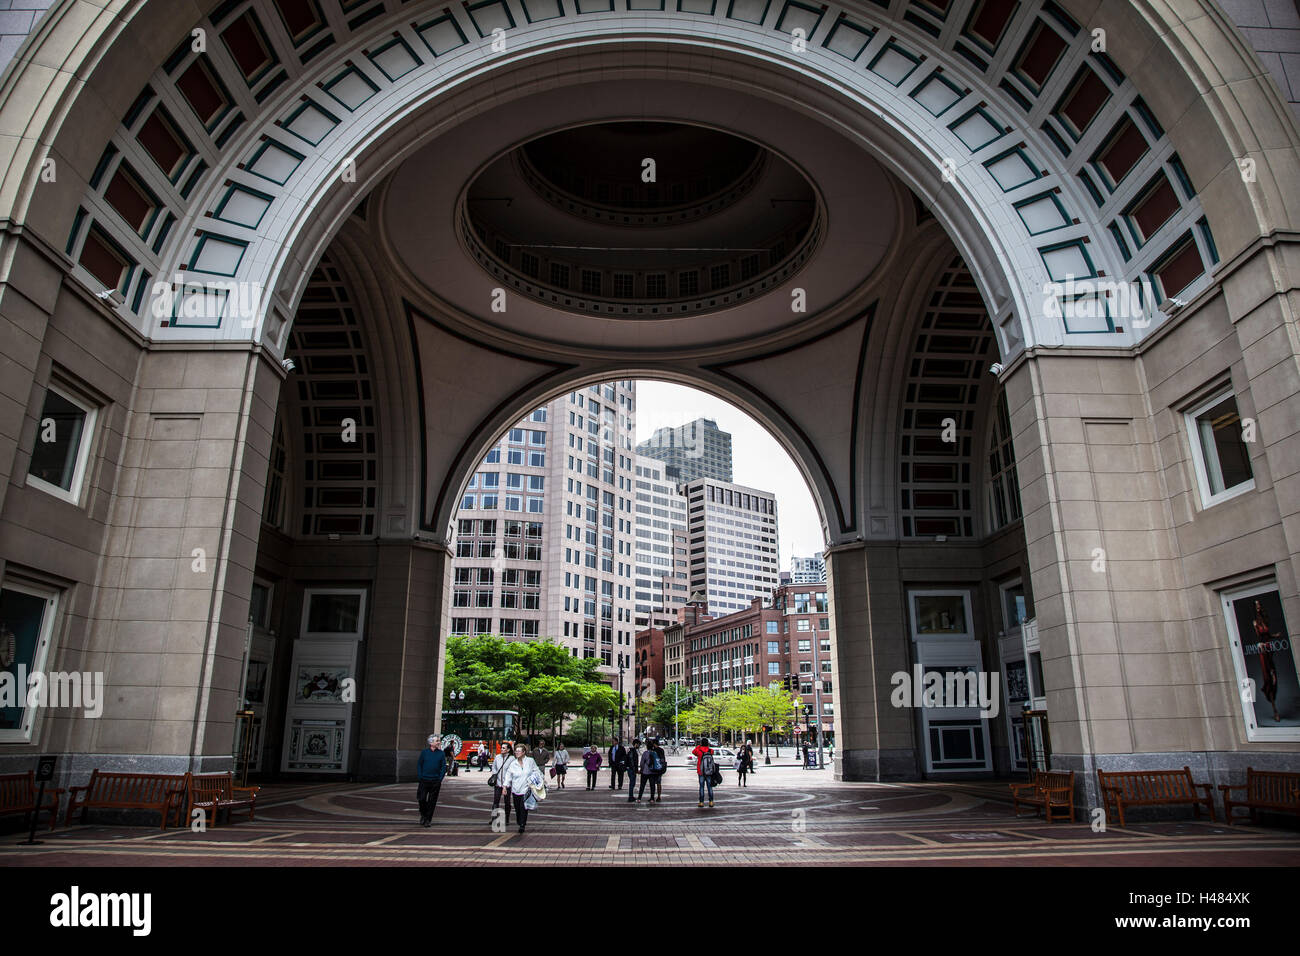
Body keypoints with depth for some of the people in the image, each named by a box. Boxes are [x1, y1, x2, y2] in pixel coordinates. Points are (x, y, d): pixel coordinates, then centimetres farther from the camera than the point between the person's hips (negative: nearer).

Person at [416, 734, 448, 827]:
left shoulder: (441, 754, 3)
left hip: (435, 782, 0)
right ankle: (423, 815, 23)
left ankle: (428, 820, 13)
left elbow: (444, 767, 4)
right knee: (422, 799, -4)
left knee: (432, 801, 2)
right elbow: (419, 765, 6)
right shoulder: (424, 752, 3)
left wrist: (440, 779, -4)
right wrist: (420, 777, -3)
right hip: (424, 780, 0)